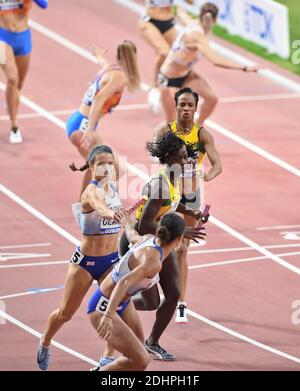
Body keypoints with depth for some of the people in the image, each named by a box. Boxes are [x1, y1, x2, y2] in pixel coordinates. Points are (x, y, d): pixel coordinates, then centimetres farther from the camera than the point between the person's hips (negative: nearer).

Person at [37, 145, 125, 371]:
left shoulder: (113, 187, -1)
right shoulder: (92, 191, -23)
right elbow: (99, 205, -50)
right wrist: (110, 213, -70)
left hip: (112, 260, 5)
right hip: (86, 261, -5)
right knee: (65, 313, 10)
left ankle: (108, 357, -4)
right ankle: (45, 343, 39)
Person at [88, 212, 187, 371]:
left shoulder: (149, 239, -4)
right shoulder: (153, 261, -30)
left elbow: (133, 236, 21)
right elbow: (124, 282, -44)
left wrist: (127, 223, 46)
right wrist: (108, 316, -56)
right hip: (104, 308, -10)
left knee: (138, 349, 19)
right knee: (140, 361, -14)